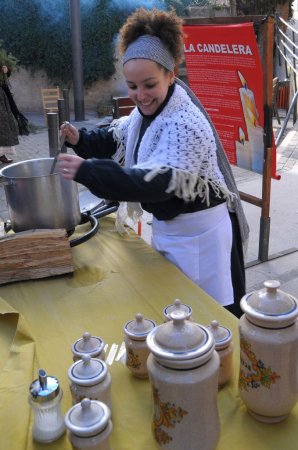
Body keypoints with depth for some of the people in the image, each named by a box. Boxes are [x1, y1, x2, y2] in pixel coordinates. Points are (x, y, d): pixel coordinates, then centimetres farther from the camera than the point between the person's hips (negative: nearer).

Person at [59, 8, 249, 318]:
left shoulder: (185, 123, -27)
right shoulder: (147, 109, 2)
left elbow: (155, 183, -35)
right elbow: (117, 139, 15)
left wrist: (87, 172, -40)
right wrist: (81, 139, -5)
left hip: (198, 231, -9)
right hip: (167, 225, 9)